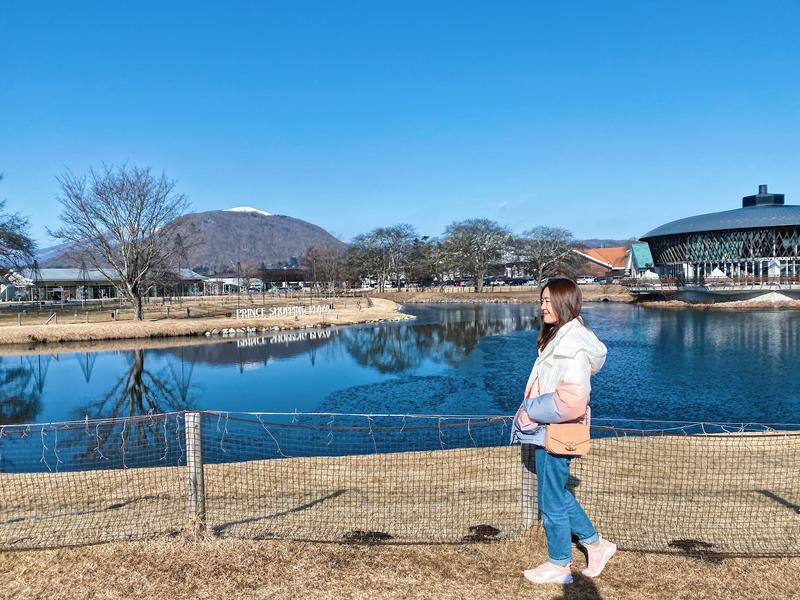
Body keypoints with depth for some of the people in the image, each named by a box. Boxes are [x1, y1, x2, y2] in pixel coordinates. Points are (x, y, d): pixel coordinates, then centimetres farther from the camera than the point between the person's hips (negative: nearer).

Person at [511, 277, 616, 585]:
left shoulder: (572, 342, -22)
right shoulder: (559, 336, 9)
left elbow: (572, 400, -28)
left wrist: (532, 411, -18)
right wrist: (531, 411, 7)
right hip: (547, 431, 9)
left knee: (551, 500, 8)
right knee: (557, 494, 22)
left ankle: (558, 566, 27)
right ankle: (596, 544, 37)